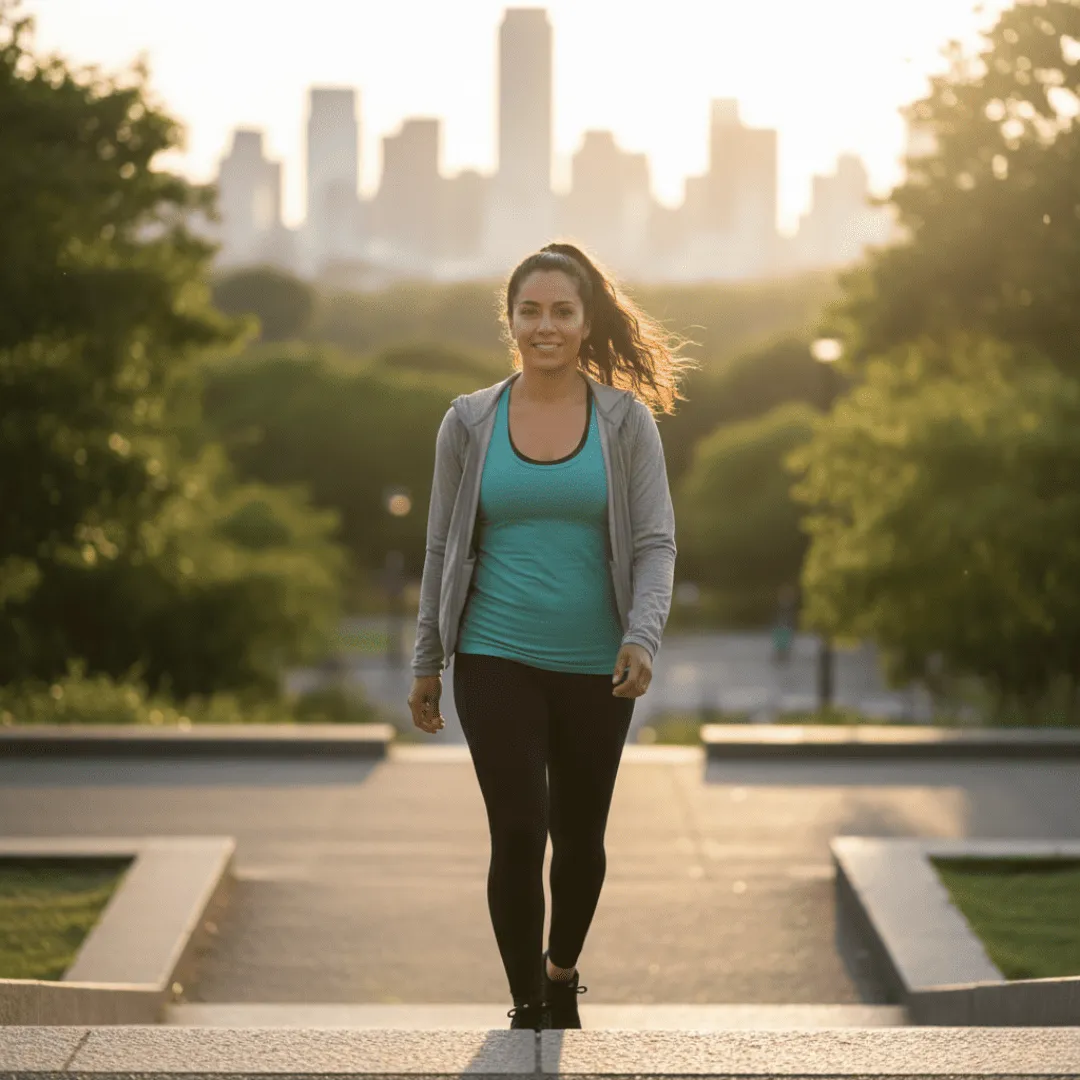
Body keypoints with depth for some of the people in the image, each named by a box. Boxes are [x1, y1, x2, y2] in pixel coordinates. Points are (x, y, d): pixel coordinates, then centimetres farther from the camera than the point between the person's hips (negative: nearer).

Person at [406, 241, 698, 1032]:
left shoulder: (627, 420, -1)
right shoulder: (469, 422, 2)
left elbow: (656, 541, -5)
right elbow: (443, 548, 7)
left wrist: (643, 635, -22)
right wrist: (428, 663, 8)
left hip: (594, 668, 1)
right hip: (497, 661, -1)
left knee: (580, 837, 12)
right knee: (518, 832, -11)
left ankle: (562, 973, 39)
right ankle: (528, 1009, 4)